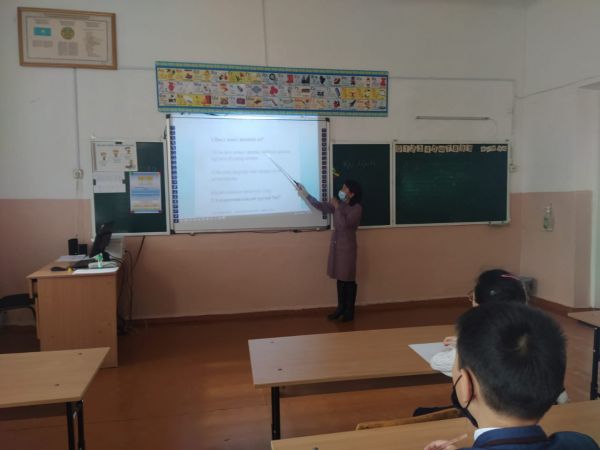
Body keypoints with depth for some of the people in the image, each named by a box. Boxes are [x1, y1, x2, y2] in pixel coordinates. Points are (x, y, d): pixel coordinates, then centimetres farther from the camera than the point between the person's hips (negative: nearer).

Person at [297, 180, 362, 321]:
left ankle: (349, 311, 14)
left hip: (347, 247, -7)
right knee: (340, 278, 14)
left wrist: (336, 207, -19)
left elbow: (344, 224, -26)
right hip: (336, 245, 7)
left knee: (349, 280, 3)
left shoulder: (357, 208, -14)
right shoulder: (339, 204, 6)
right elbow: (320, 206, 12)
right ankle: (341, 308, 25)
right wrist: (305, 194, 6)